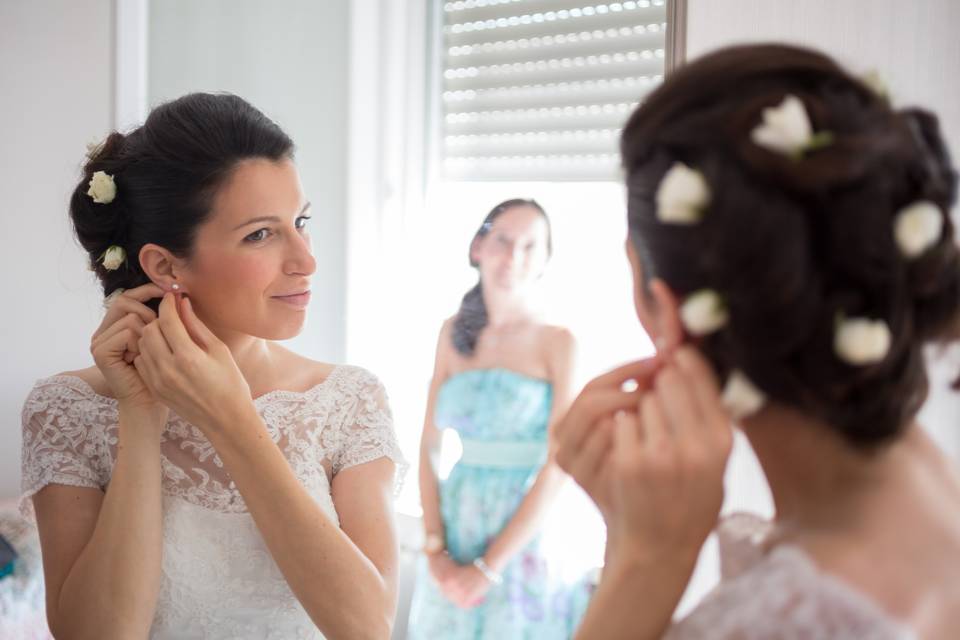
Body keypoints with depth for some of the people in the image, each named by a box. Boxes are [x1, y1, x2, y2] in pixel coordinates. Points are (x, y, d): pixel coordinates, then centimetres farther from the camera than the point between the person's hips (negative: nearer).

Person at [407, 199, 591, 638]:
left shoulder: (557, 342, -9)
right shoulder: (455, 333, 3)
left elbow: (558, 467, -14)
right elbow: (430, 445, 3)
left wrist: (489, 567, -14)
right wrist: (434, 549, -8)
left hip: (528, 541, -4)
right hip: (456, 527, 4)